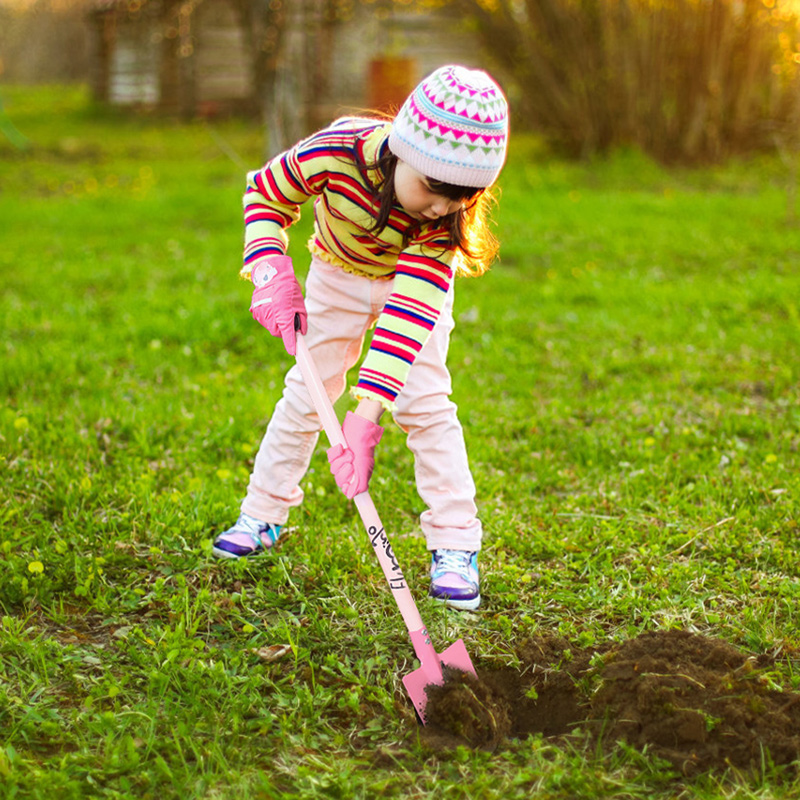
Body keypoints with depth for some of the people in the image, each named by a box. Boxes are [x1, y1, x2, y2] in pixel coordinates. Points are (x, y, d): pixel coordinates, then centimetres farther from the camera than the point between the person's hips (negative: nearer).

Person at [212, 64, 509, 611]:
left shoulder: (448, 215, -38)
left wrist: (366, 413, -51)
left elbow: (411, 307, -46)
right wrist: (272, 274, -31)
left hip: (418, 281, -1)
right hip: (339, 274, 1)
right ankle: (262, 515, 24)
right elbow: (266, 193, -16)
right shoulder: (333, 154, -38)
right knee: (307, 391, 6)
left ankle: (455, 545, -4)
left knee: (424, 401, -13)